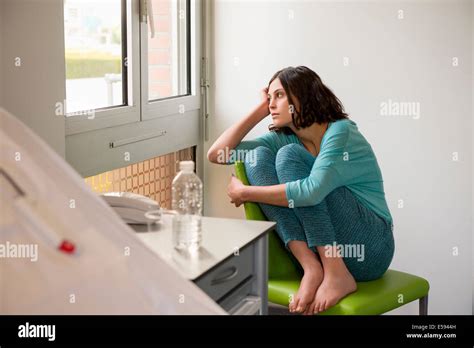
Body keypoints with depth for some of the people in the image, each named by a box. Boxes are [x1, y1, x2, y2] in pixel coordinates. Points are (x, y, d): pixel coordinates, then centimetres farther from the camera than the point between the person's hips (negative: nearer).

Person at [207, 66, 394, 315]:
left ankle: (337, 275, -24)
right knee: (257, 156, -7)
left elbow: (312, 191, -27)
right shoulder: (285, 138, 9)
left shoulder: (340, 131, -10)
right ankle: (311, 267, -18)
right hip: (321, 248, 6)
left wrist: (245, 193, -15)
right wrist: (260, 109, 4)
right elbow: (216, 154, 4)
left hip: (368, 250, -6)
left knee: (289, 155, -18)